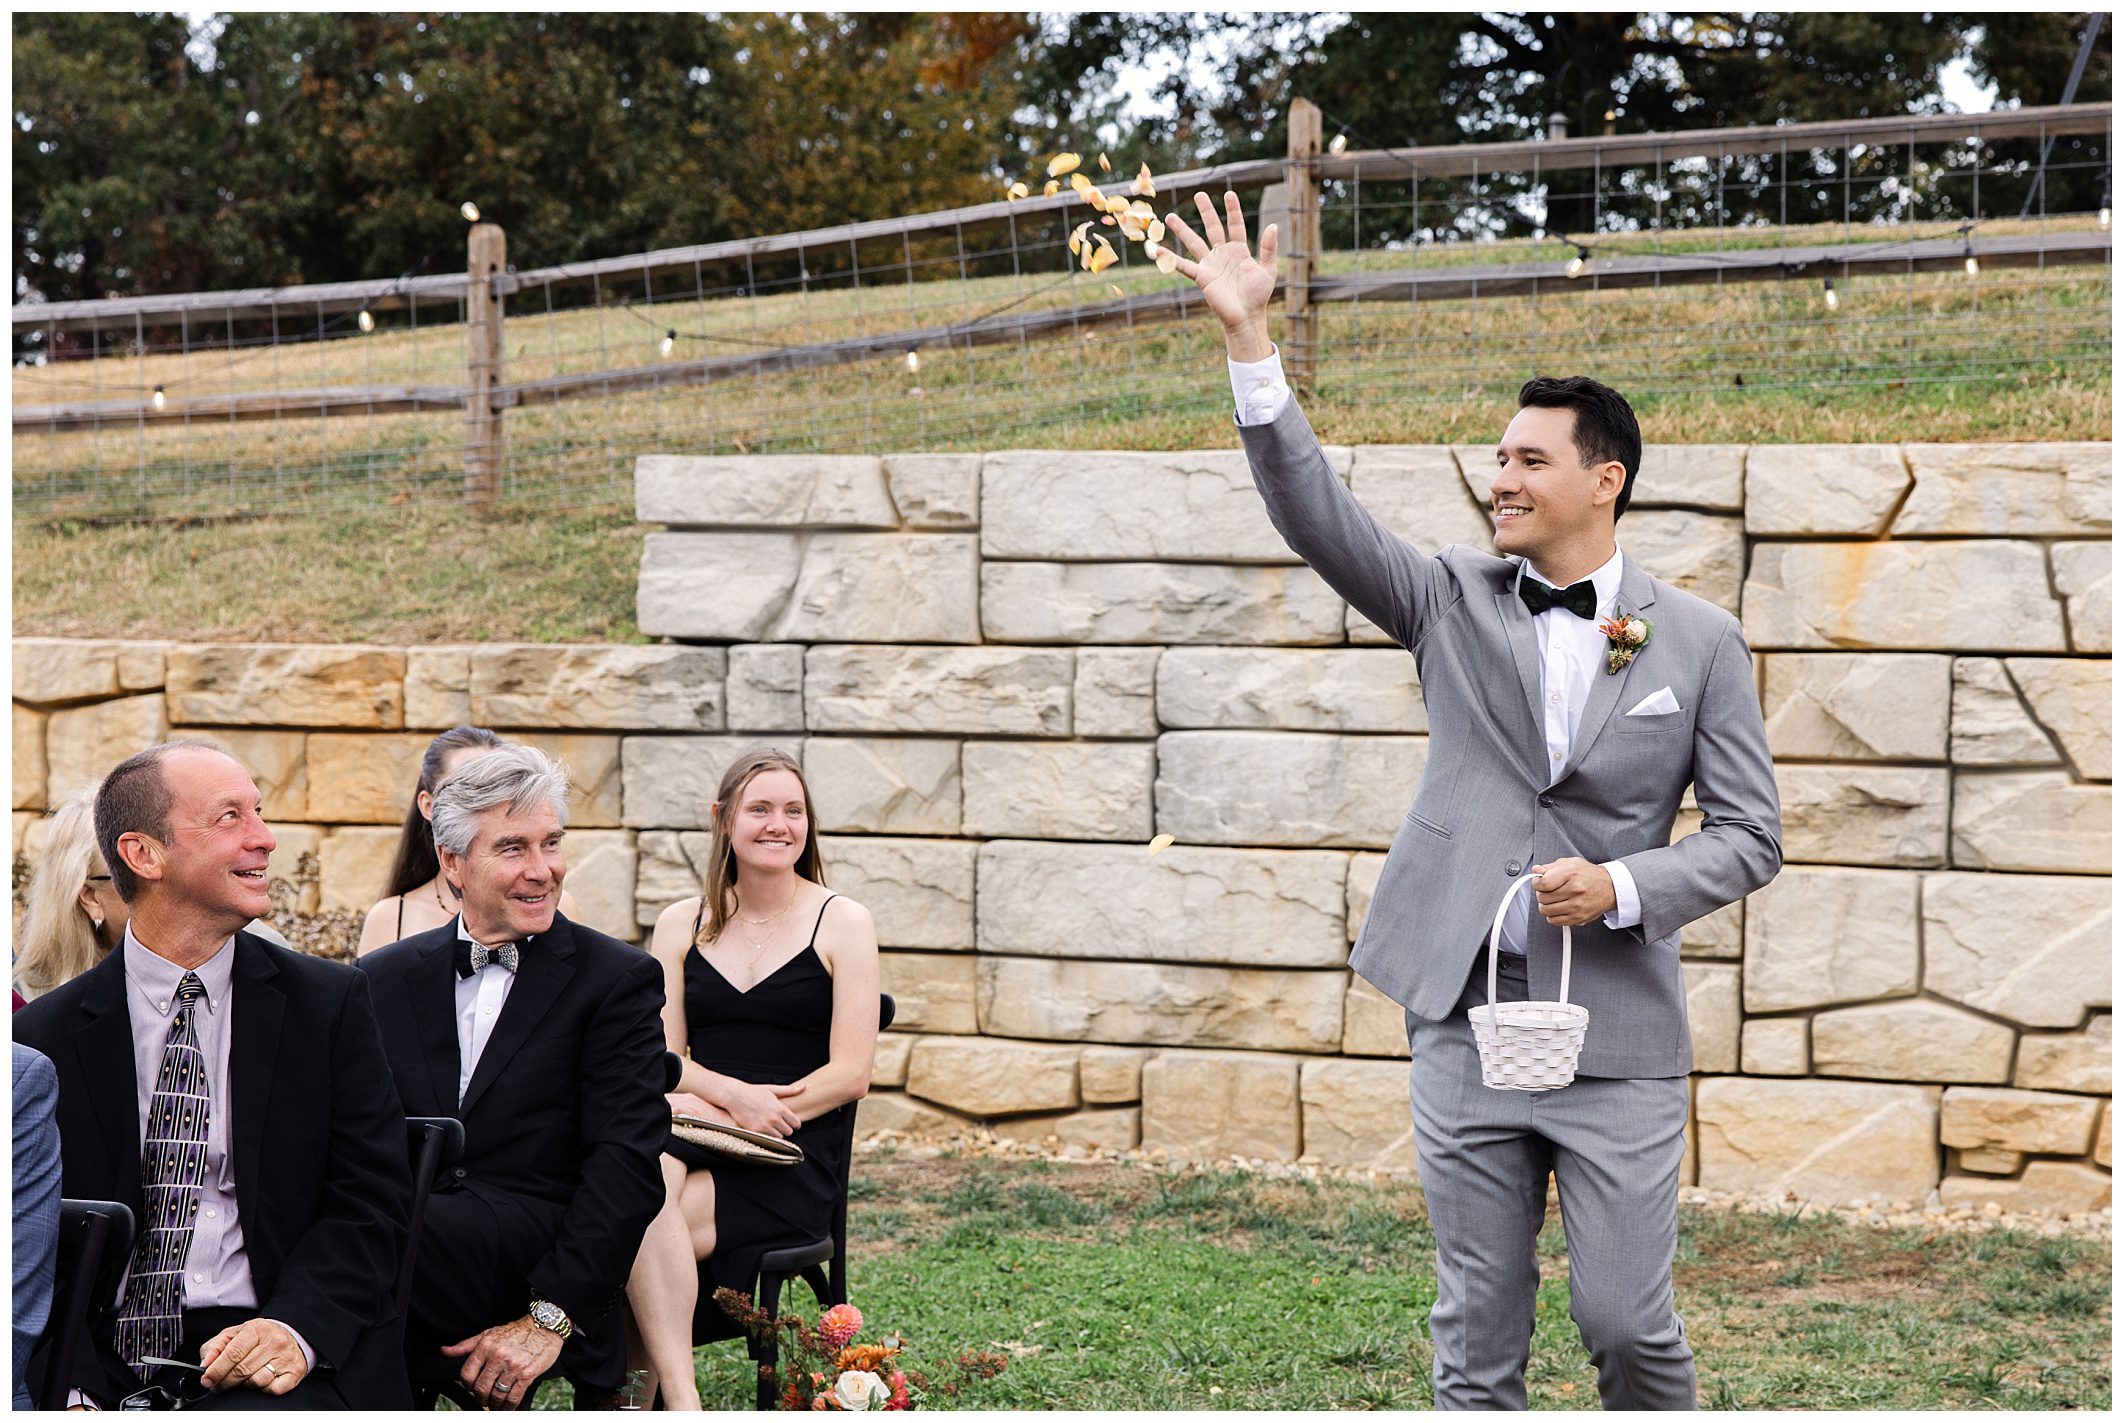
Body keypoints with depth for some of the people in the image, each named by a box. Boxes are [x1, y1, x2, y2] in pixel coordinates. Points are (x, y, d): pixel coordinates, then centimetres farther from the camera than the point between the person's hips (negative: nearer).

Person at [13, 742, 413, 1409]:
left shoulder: (330, 1002, 8)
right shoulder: (42, 1036, 6)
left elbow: (372, 1198, 4)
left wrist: (298, 1328, -14)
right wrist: (66, 1388, -15)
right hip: (102, 1368, 1)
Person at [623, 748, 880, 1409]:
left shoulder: (842, 923, 7)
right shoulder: (681, 926, 15)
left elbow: (851, 1072, 0)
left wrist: (766, 1116, -14)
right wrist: (734, 1096, -14)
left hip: (794, 1160, -3)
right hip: (694, 1140, 3)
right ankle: (680, 1403, -40)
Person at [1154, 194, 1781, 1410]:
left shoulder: (1700, 641, 2)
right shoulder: (1455, 600, 6)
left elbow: (1750, 834, 2)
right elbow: (1315, 512, -7)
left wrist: (1625, 889, -15)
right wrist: (1249, 340, -17)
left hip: (1616, 1035, -2)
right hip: (1466, 1023, 2)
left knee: (1631, 1325, 0)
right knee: (1477, 1340, 7)